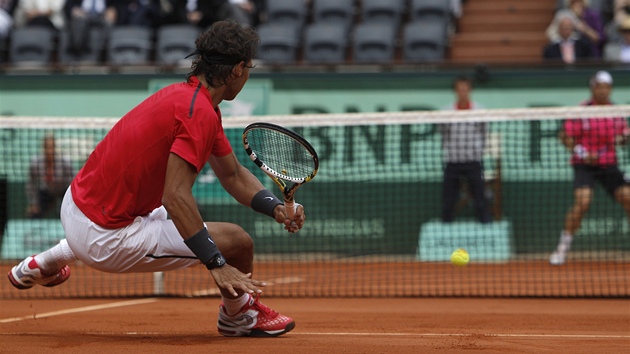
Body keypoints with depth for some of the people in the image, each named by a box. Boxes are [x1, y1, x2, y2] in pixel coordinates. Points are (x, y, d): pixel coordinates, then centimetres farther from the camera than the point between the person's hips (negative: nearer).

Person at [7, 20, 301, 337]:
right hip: (107, 240, -10)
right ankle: (239, 316, 23)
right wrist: (217, 264, -33)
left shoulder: (184, 93, 9)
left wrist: (277, 208, -2)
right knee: (238, 241, -9)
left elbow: (233, 175, 14)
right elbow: (176, 196, -31)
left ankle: (40, 264, 52)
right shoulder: (200, 113, -22)